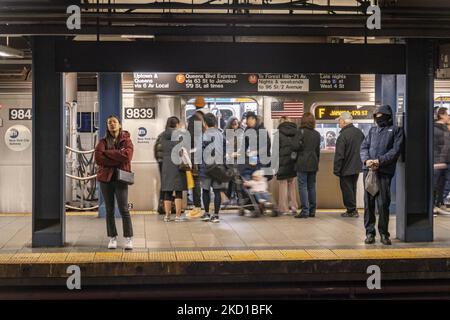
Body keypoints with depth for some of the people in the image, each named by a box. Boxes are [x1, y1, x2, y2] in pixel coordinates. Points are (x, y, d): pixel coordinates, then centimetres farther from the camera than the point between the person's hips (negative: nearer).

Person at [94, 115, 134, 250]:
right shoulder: (103, 141, 9)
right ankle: (112, 238, 13)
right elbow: (98, 158, -8)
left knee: (124, 209, -8)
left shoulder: (126, 140, 4)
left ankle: (129, 238, -3)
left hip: (120, 179, -3)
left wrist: (107, 153, -11)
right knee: (109, 210, 7)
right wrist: (117, 158, -13)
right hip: (105, 178, 3)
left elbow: (127, 155, -16)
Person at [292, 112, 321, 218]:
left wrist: (301, 148, 4)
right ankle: (312, 210, 15)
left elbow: (295, 146, -18)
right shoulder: (317, 134, 9)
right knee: (311, 187, 11)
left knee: (303, 186, -3)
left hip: (302, 163, -6)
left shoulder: (301, 131, -9)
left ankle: (305, 211, -6)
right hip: (313, 164, 6)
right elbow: (318, 150, 15)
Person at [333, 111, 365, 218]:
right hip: (357, 167, 8)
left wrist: (336, 170, -12)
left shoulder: (343, 136, -20)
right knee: (352, 188, 18)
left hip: (346, 169, -8)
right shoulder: (359, 132, 4)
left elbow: (339, 156, -20)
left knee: (347, 189, 3)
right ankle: (353, 210, 23)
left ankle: (351, 210, 6)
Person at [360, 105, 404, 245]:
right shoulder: (372, 130, 22)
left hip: (384, 171, -4)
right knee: (368, 202, 3)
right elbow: (364, 146, 14)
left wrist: (380, 161, -14)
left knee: (383, 203, -6)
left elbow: (396, 150, -3)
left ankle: (384, 233, 5)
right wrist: (366, 160, -7)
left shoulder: (396, 130, 9)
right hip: (369, 169, 4)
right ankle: (370, 232, 10)